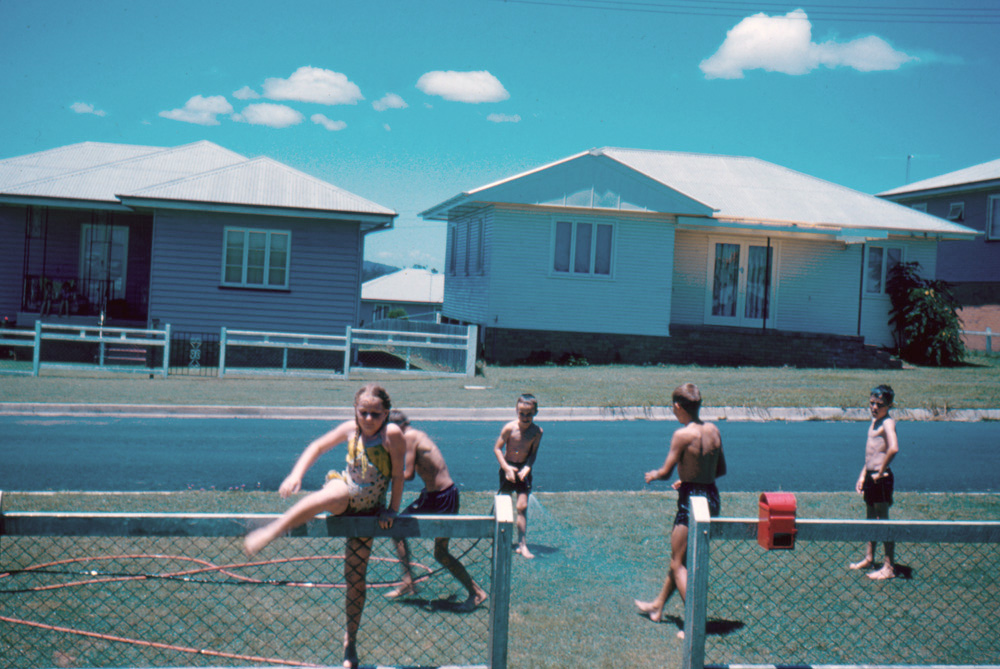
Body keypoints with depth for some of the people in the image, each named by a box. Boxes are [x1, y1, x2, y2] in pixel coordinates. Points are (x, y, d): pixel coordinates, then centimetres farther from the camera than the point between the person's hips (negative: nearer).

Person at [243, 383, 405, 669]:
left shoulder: (392, 434, -19)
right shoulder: (350, 429, -8)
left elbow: (398, 475, -13)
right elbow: (317, 446, 4)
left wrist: (391, 510, -10)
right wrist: (296, 474, -9)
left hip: (368, 509, -1)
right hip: (344, 487, 1)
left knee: (356, 575, 3)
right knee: (331, 496, -40)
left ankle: (350, 641, 21)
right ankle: (270, 532, -41)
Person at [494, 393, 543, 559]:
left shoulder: (537, 431, -9)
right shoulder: (509, 428, -16)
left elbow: (533, 452, -4)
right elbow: (497, 448, -11)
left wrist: (527, 468, -20)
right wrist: (506, 467, -19)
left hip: (524, 469, 1)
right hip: (508, 467, -1)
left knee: (522, 506, -5)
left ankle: (522, 544, 0)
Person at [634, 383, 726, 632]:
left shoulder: (682, 435, -17)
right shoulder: (713, 430, 4)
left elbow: (666, 472, -14)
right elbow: (721, 469, 12)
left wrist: (652, 475, 8)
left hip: (691, 501, -8)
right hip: (712, 497, 8)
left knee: (678, 564, 2)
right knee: (679, 556, 23)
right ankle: (657, 606, 39)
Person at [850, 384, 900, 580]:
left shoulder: (887, 422, -16)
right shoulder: (874, 421, 13)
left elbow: (893, 448, -34)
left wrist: (881, 472, -24)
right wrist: (863, 475, 23)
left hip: (881, 479, -9)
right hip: (870, 476, 9)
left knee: (883, 522, -3)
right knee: (870, 520, 19)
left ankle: (889, 567, 4)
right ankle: (869, 559, 32)